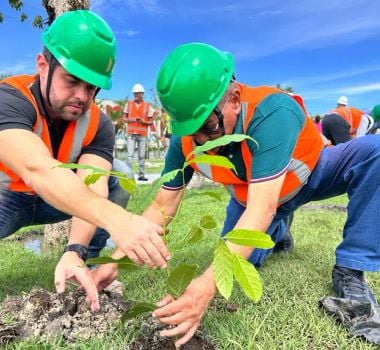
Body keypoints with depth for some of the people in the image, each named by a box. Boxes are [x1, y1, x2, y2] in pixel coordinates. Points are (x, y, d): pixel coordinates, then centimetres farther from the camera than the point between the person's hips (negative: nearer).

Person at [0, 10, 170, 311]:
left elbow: (92, 186, -30)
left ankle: (90, 270, -4)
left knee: (113, 187, -17)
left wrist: (75, 251, -47)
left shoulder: (98, 125, -18)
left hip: (52, 200, 4)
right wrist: (115, 218, -62)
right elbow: (39, 170, -48)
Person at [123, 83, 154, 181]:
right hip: (131, 133, 0)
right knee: (129, 155, -8)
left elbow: (151, 122, 6)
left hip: (143, 134, 0)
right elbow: (124, 118, 11)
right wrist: (131, 120, -9)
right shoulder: (128, 104, 9)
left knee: (142, 156, 2)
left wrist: (143, 122, -13)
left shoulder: (147, 106, 6)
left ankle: (141, 175, 9)